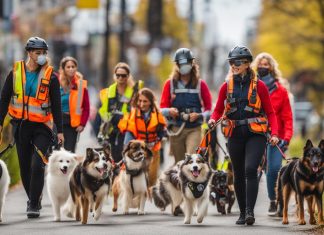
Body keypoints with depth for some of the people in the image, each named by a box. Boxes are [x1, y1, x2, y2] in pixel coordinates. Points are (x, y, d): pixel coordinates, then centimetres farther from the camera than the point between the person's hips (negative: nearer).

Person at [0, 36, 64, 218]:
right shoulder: (15, 73, 2)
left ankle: (34, 205, -11)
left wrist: (60, 130, -3)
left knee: (37, 165, -15)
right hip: (21, 126, 3)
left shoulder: (50, 76, -4)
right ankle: (34, 200, 26)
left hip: (42, 127, -3)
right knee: (25, 166, 10)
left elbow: (56, 105, -1)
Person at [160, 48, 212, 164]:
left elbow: (209, 107, 7)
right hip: (176, 129, 2)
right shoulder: (170, 83, 7)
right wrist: (169, 111, -15)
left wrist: (199, 115, -12)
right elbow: (162, 107, 7)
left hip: (194, 129, -2)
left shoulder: (200, 84, 5)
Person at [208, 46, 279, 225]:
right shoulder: (226, 86, 8)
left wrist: (274, 133, -10)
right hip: (235, 134, 3)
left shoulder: (259, 86, 0)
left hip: (256, 134, -3)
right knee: (238, 174, 8)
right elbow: (218, 110, 12)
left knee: (250, 169, -19)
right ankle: (242, 213, 20)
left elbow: (270, 112, 3)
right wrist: (213, 119, -11)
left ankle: (250, 211, -21)